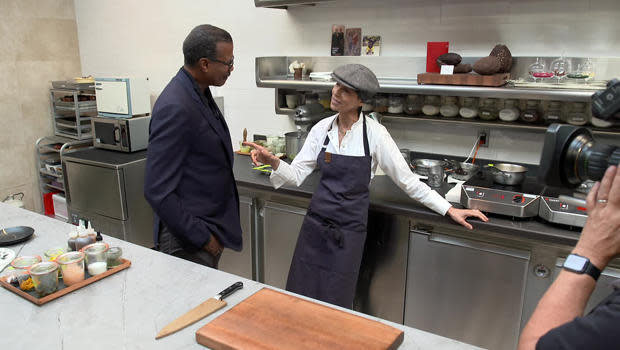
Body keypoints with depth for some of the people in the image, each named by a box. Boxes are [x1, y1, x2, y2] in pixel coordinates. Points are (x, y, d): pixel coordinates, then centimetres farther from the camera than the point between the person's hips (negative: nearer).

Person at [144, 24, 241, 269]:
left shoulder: (198, 93, 5)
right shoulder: (175, 109, -24)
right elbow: (157, 191, -24)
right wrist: (201, 238, -18)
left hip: (209, 226, 9)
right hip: (189, 239, -9)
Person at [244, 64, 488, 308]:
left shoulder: (374, 133, -12)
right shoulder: (322, 128, -1)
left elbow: (407, 180, -7)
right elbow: (297, 174, -1)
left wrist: (449, 210, -7)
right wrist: (273, 162, -20)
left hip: (349, 228, -3)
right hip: (316, 221, 4)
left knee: (335, 303, 6)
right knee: (300, 295, 12)